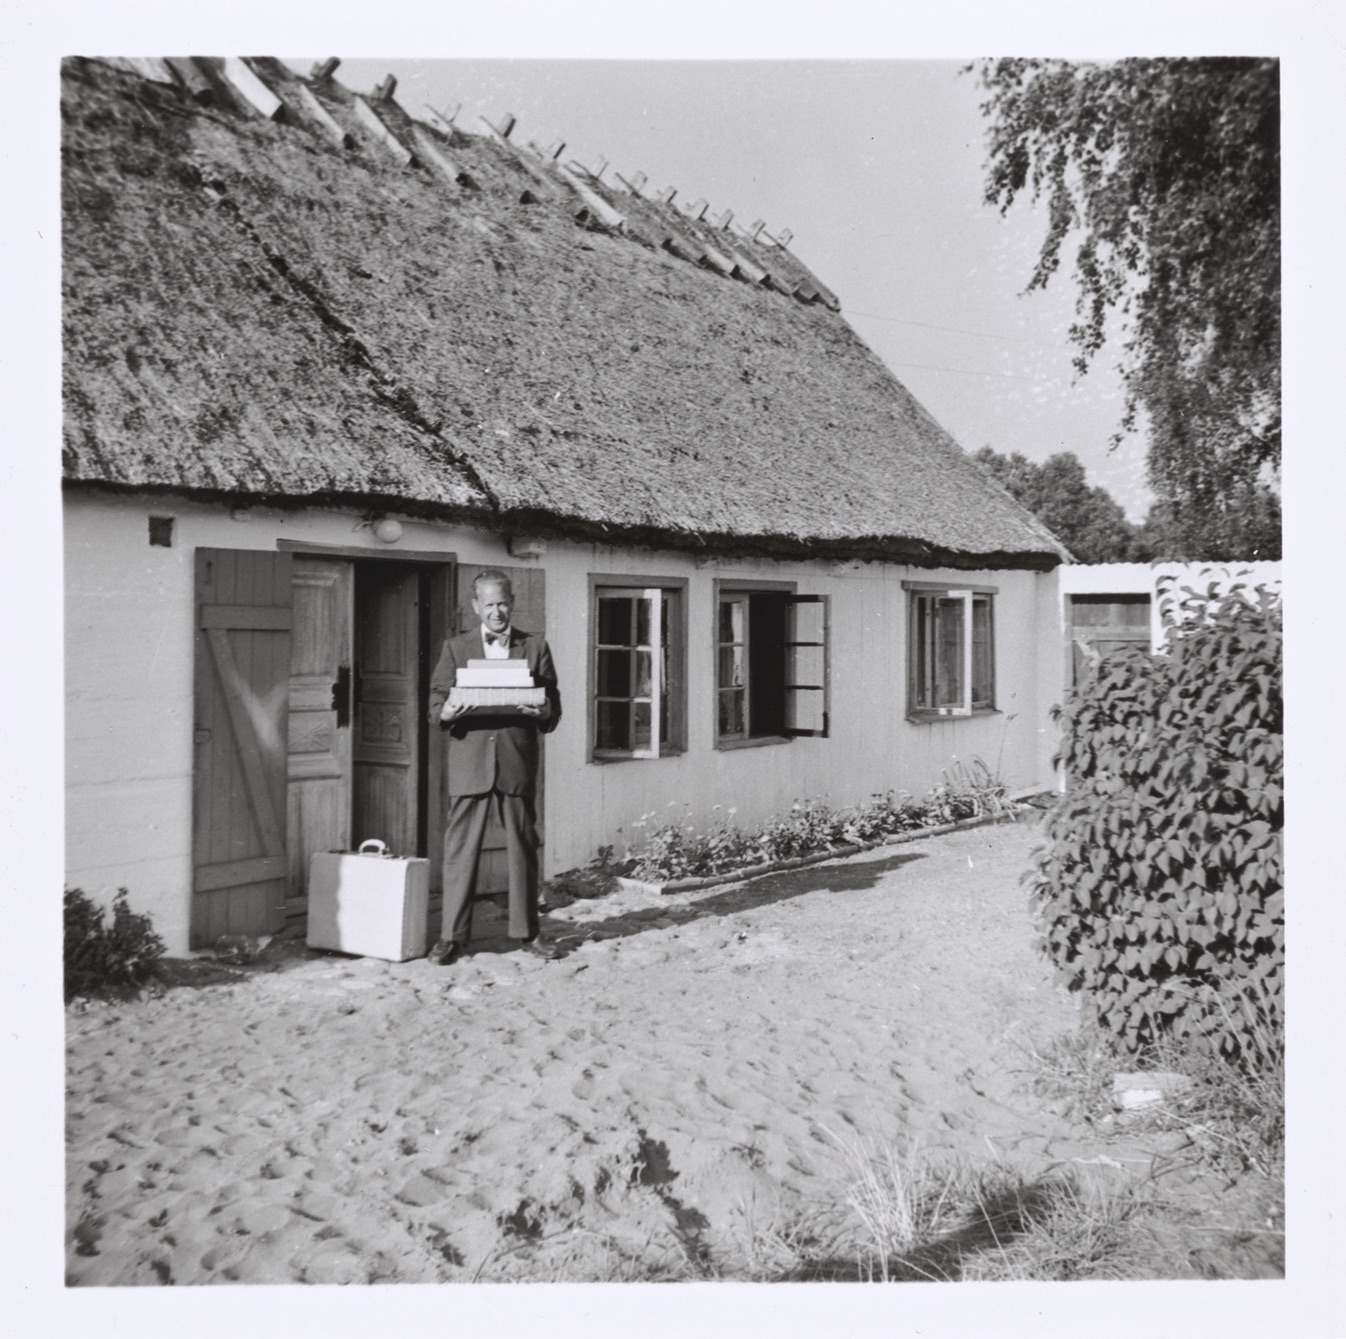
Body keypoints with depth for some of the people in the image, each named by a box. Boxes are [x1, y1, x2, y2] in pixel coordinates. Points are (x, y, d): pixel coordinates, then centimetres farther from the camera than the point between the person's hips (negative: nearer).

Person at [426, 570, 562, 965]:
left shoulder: (535, 647, 11)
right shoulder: (455, 648, 11)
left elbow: (553, 710, 9)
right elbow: (436, 703, 7)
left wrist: (542, 714, -14)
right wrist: (445, 714, -15)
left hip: (518, 764, 1)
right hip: (469, 763, 0)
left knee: (523, 850, 5)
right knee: (460, 850, -1)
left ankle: (526, 932, 16)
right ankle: (451, 935, 6)